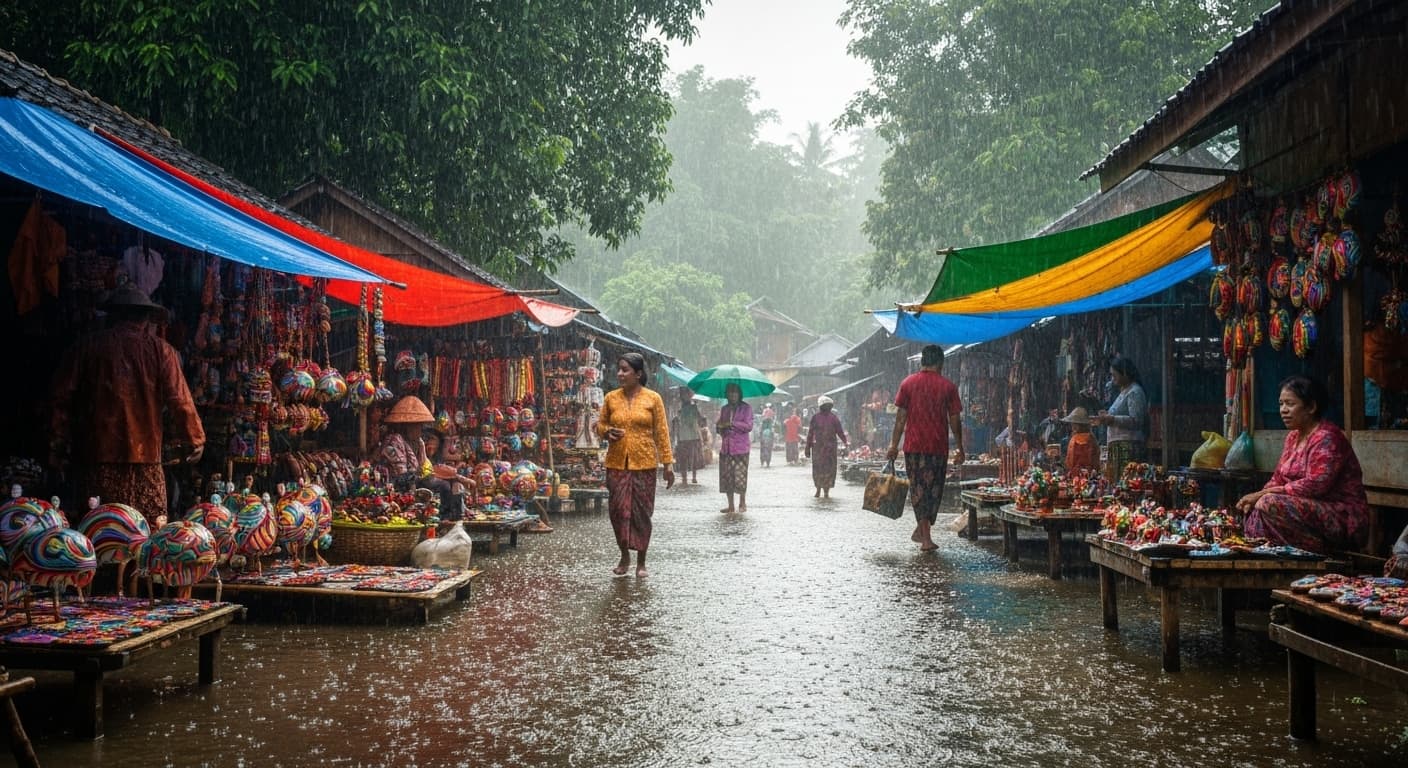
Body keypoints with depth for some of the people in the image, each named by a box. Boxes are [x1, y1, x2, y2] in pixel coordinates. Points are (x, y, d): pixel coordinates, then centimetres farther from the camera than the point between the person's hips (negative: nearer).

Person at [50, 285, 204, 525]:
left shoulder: (87, 347, 7)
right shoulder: (160, 350, 1)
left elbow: (62, 397, 6)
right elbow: (179, 400, -2)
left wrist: (58, 445, 12)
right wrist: (194, 441, 9)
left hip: (95, 454, 2)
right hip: (146, 453, -2)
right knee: (154, 528, 2)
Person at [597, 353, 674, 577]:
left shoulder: (653, 398, 0)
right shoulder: (611, 398, 6)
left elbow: (662, 432, 0)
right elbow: (600, 423, 17)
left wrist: (668, 464, -3)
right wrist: (607, 432, -8)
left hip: (644, 464, -2)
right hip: (616, 463, 2)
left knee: (642, 512, 2)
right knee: (618, 510, 0)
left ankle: (641, 562, 15)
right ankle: (624, 555, 21)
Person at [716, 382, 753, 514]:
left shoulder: (746, 408, 1)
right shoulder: (724, 409, 16)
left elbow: (749, 426, -8)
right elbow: (718, 427, 19)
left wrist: (732, 424, -17)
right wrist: (719, 427, -5)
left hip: (740, 447, -5)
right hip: (725, 447, 5)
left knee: (740, 476, -7)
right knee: (726, 477, 1)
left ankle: (742, 503, 10)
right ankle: (730, 506, 8)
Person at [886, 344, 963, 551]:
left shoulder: (908, 383, 1)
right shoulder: (947, 386, 0)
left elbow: (901, 416, -1)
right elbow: (955, 419, 2)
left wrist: (894, 445, 3)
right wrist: (959, 448, 10)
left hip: (914, 445, 1)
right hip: (938, 447, 0)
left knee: (918, 489, 7)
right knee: (934, 489, 12)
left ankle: (925, 536, 4)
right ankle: (922, 530, 15)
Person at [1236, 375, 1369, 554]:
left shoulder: (1327, 437, -15)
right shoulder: (1294, 437, 14)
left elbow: (1315, 485, -25)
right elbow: (1278, 479, 12)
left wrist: (1263, 494, -22)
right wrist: (1256, 497, -10)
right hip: (1312, 510, 9)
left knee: (1270, 504, -26)